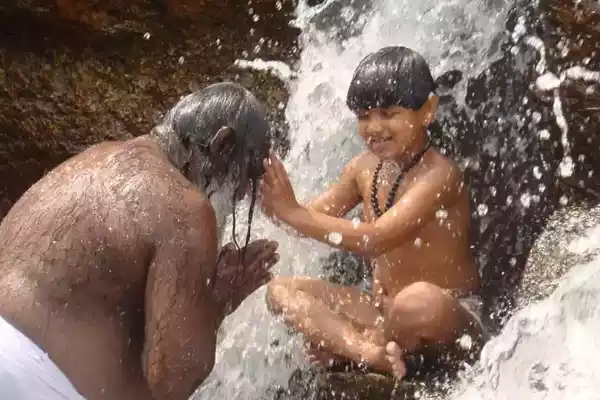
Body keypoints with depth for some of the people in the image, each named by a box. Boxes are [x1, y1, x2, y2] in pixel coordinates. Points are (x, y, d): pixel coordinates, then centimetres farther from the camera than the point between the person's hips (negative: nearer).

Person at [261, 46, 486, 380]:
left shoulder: (438, 174, -22)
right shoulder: (365, 167, 1)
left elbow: (373, 240, -32)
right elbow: (315, 217, 2)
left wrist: (292, 212, -33)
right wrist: (272, 201, -18)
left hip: (449, 317, -7)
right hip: (386, 311, 7)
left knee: (419, 300, -41)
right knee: (282, 289, -4)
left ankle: (338, 344, -10)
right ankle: (372, 353, -26)